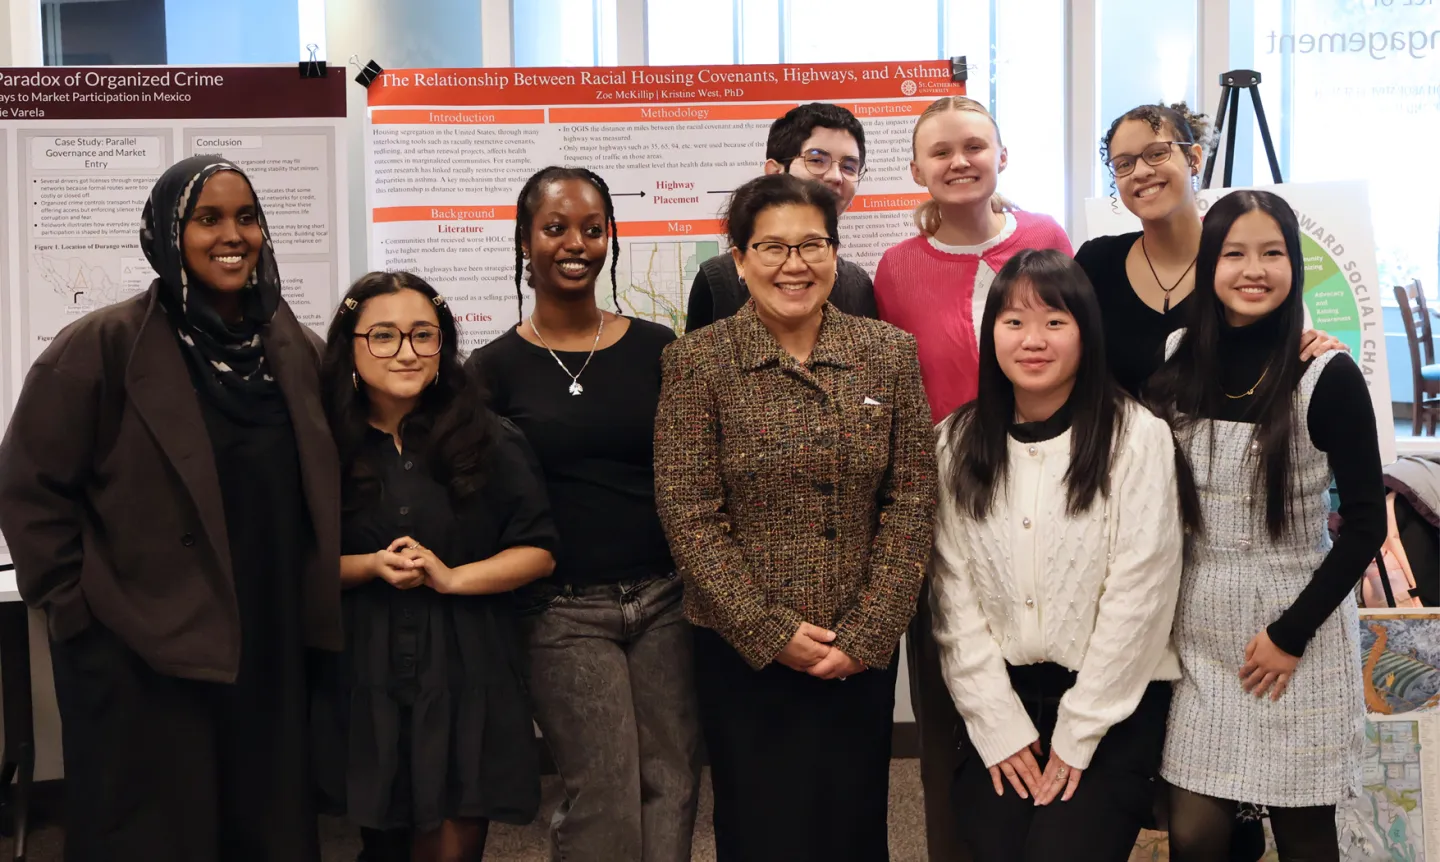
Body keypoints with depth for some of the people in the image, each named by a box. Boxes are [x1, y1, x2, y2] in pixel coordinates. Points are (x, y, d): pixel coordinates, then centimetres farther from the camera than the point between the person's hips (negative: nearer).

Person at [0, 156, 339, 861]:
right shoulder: (103, 347, -10)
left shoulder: (297, 351, 5)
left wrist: (312, 602, 9)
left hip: (271, 652, 4)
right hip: (142, 660, -4)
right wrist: (74, 603, -9)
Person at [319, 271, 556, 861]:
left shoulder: (489, 441, -1)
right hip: (365, 679, 1)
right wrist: (370, 567, -12)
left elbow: (537, 551, -1)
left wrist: (452, 577, -14)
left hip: (466, 675, -1)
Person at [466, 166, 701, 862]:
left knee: (673, 784, 6)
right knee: (605, 798, -2)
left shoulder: (656, 350, 5)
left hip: (664, 598, 2)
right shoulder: (496, 367, 1)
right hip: (563, 613, -2)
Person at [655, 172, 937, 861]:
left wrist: (868, 633, -8)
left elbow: (912, 500, -2)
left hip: (863, 649, 2)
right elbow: (689, 515, -9)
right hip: (742, 649, -2)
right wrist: (772, 632, -12)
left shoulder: (888, 352, 1)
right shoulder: (698, 361, -6)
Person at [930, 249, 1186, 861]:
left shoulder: (1137, 437, -7)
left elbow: (1137, 594, -9)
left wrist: (1077, 733, -10)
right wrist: (1000, 726, -7)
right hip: (1001, 697, 3)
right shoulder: (958, 443, 3)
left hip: (1115, 702, -2)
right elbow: (953, 593, 0)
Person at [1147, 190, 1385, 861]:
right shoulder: (1176, 363, 0)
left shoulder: (1328, 377, -10)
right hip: (1199, 628, 3)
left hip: (1298, 629, -3)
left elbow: (1366, 523, -7)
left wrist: (1292, 633, -11)